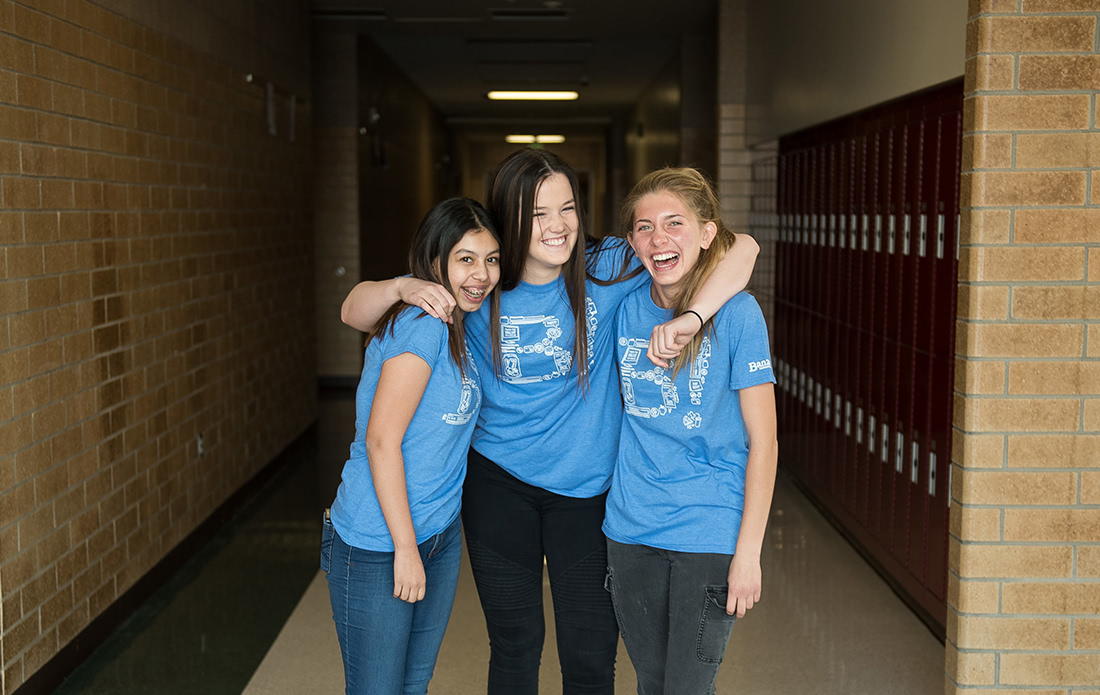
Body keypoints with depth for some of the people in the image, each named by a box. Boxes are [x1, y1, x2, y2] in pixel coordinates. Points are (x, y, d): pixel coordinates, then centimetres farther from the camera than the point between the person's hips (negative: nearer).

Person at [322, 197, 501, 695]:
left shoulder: (456, 328, 7)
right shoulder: (421, 325, -19)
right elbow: (381, 440, -22)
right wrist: (405, 547, -19)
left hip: (441, 535, 9)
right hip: (378, 547, -8)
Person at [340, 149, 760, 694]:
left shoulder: (607, 270, -11)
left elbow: (740, 249, -15)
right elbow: (354, 312, -1)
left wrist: (690, 317, -32)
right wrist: (403, 288, -22)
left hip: (587, 489, -1)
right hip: (498, 486, 1)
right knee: (515, 647, 14)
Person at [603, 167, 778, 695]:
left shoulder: (737, 314, -12)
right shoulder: (625, 306, 1)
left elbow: (762, 440, -10)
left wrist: (748, 551, -12)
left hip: (708, 534, -4)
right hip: (630, 530, 4)